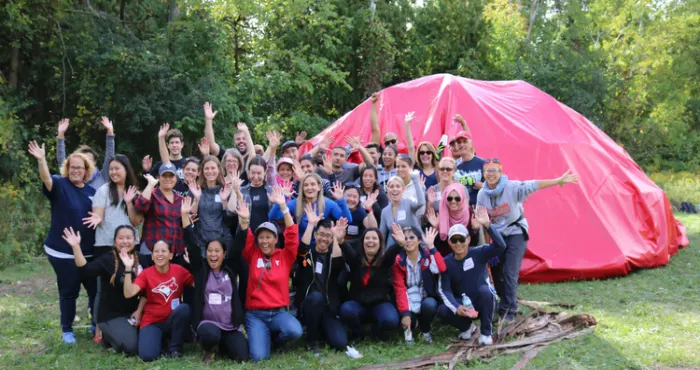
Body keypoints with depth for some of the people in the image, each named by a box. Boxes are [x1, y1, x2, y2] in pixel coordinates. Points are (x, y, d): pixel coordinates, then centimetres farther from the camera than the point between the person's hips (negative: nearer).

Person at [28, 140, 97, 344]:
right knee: (68, 291, 4)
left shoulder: (91, 191, 7)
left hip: (88, 251, 4)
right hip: (63, 252, -4)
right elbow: (46, 178, -29)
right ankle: (67, 330, 20)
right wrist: (41, 160, -49)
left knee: (95, 288, 11)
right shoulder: (60, 185, -8)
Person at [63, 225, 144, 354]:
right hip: (111, 315, -5)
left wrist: (139, 311, -5)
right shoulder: (108, 259, -12)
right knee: (131, 346, -22)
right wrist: (76, 247, -42)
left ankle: (117, 335, 20)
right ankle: (109, 336, 11)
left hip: (133, 312, 5)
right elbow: (86, 270, -31)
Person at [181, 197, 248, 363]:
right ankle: (209, 350, 3)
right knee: (210, 334, -36)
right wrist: (185, 215, -16)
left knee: (241, 356, -15)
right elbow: (192, 245, -6)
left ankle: (224, 345, 21)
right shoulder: (200, 269, 2)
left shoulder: (230, 268, 4)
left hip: (231, 325, 2)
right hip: (208, 323, -2)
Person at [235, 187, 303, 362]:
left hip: (279, 312, 1)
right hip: (255, 313, 0)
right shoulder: (253, 255, 6)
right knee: (259, 357, -19)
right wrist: (244, 220, -29)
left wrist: (283, 206, -15)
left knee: (295, 331, -32)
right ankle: (261, 337, 18)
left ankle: (276, 337, 5)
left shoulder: (285, 256, 4)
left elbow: (292, 235, -7)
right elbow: (245, 239, -8)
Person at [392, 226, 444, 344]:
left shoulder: (428, 255, -6)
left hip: (426, 298, 0)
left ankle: (425, 331, 0)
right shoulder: (398, 261, -7)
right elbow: (399, 288, -14)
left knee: (430, 305, -34)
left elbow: (441, 269, -27)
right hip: (409, 301, 0)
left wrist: (431, 246, -32)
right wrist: (405, 313, -24)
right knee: (406, 319, -28)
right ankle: (410, 328, 13)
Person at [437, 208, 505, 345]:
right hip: (462, 304, 2)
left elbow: (500, 246, -29)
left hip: (482, 303, -2)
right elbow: (444, 289, -9)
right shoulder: (447, 262, -5)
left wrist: (487, 225, -41)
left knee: (484, 290, -35)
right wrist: (456, 307, -26)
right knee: (442, 311, -28)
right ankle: (466, 327, 7)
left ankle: (486, 333, -16)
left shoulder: (479, 253, -12)